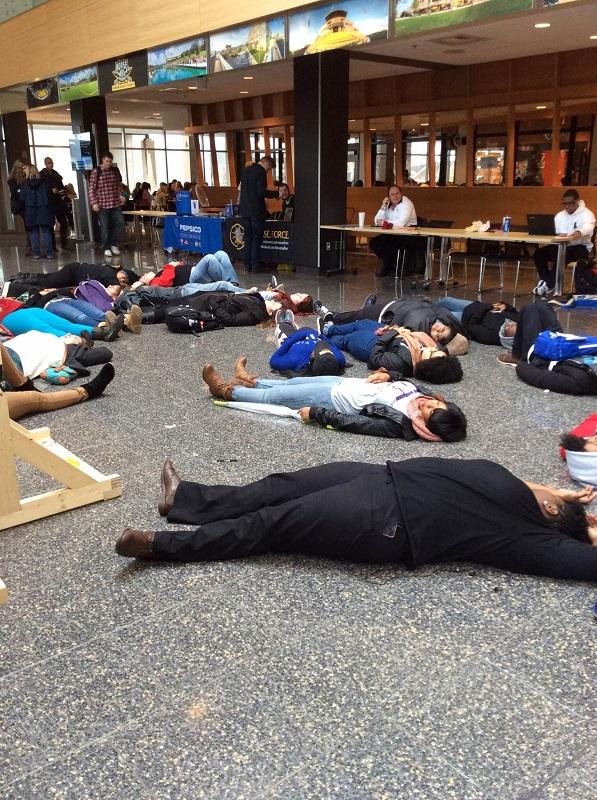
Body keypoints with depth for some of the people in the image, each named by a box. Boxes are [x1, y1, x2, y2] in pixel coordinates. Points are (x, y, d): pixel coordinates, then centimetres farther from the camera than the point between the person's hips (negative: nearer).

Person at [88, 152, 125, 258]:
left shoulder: (115, 170, 8)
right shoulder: (96, 172, -5)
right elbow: (91, 189, -6)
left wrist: (120, 195, 6)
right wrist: (94, 202, -14)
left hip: (116, 203, 4)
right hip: (102, 204, -4)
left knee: (120, 223, 0)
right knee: (105, 227, 1)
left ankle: (114, 244, 18)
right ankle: (106, 248, 12)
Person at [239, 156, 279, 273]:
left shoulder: (246, 170, 13)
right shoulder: (261, 172, -11)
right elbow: (261, 192, -20)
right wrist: (276, 193, -9)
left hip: (245, 210, 7)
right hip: (256, 210, -7)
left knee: (248, 238, 11)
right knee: (257, 239, -1)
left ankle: (247, 266, 12)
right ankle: (255, 266, -1)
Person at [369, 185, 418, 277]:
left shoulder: (406, 203, -12)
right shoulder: (388, 204, 9)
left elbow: (401, 223, -26)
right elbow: (377, 221, 4)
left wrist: (385, 222, -15)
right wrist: (383, 207, -8)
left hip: (407, 235, -7)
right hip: (393, 234, 7)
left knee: (388, 243, -30)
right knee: (373, 242, -8)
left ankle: (386, 267, -4)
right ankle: (389, 264, 6)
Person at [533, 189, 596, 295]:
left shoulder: (587, 214, -7)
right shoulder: (559, 215, 12)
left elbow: (588, 228, -30)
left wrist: (579, 232, -57)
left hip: (581, 247, -6)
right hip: (561, 246, 6)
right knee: (539, 253, -17)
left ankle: (548, 285, -29)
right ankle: (549, 284, -18)